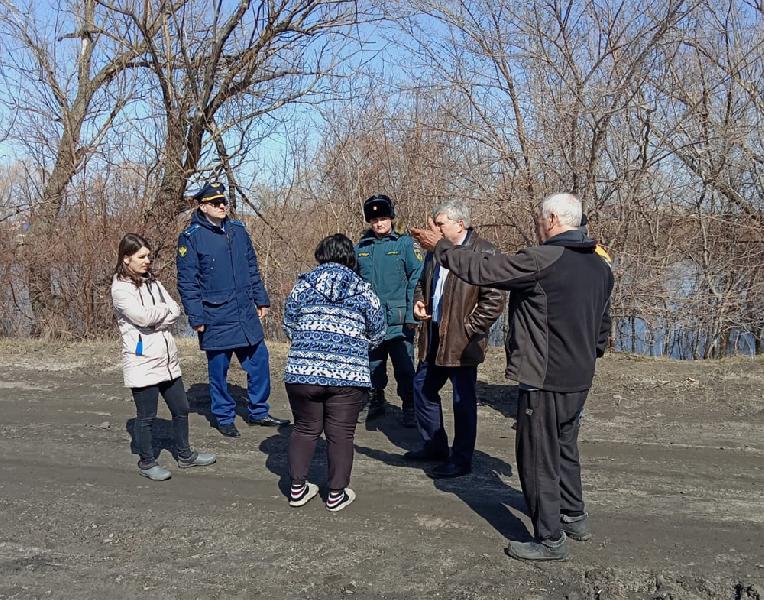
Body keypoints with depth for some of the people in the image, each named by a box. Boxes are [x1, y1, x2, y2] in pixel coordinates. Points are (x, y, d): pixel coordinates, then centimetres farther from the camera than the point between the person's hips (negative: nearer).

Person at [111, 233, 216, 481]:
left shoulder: (152, 283, 12)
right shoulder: (120, 289, -11)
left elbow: (176, 310, 3)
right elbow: (143, 316, -22)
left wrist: (155, 320, -13)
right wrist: (164, 310, -5)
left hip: (167, 358, 7)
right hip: (142, 362, -7)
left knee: (181, 409, 16)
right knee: (146, 416, 5)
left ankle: (184, 455, 32)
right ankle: (146, 462, 22)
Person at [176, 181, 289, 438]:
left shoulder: (238, 230, 8)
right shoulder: (191, 238, -8)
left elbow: (252, 269, 16)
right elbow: (186, 282, -7)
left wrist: (262, 300, 14)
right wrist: (196, 318, -11)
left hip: (247, 314, 5)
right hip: (216, 319, -5)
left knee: (259, 362, 9)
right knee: (218, 369, 6)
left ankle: (258, 412, 26)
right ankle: (224, 417, 23)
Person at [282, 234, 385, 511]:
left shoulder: (303, 284, 6)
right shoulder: (363, 290, 5)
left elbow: (288, 326, 12)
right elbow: (377, 334, 11)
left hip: (302, 370, 1)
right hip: (349, 374, -1)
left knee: (305, 429, 17)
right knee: (341, 435, 9)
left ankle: (297, 488, 23)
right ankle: (336, 495, 17)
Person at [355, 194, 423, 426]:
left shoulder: (404, 244, -2)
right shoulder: (360, 248, 9)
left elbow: (417, 279, -6)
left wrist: (412, 315, -12)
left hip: (398, 322, -4)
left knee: (404, 368, -1)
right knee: (372, 366, 15)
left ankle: (409, 409, 12)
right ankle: (375, 404, 32)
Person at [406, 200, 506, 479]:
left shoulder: (483, 252, -15)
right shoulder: (435, 250, 10)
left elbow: (494, 298, -18)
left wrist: (470, 328, -17)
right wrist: (420, 301, 5)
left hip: (462, 340, -8)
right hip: (434, 336, 9)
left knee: (463, 400, 2)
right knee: (423, 387, 18)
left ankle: (461, 459, 15)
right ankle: (434, 445, 35)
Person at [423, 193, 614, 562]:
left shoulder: (540, 261, -20)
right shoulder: (600, 266, 8)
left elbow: (481, 270, -18)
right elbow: (603, 325, 17)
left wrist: (441, 249, -5)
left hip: (544, 380, -9)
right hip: (579, 380, 9)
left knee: (537, 458, 4)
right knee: (564, 449, 26)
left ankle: (550, 540, 12)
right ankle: (574, 517, 39)